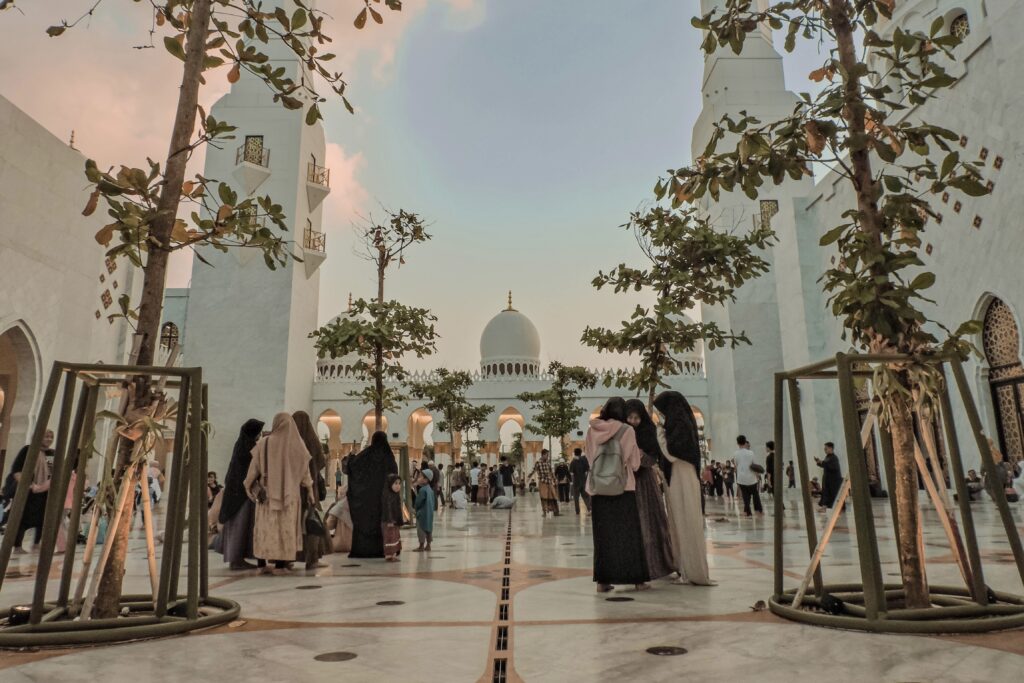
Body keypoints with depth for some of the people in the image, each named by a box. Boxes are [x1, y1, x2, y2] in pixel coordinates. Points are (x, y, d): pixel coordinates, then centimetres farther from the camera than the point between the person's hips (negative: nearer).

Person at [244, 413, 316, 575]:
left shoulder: (264, 443, -4)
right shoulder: (297, 444, -2)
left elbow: (254, 467, -1)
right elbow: (305, 469, 1)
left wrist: (249, 485, 13)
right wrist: (309, 490, 9)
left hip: (268, 492, -1)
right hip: (290, 493, 1)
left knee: (270, 526, 7)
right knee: (287, 526, 11)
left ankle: (278, 562, 4)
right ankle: (285, 560, 11)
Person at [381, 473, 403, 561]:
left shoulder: (396, 495, 13)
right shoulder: (386, 495, -15)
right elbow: (387, 509, -21)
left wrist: (400, 521, 21)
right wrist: (389, 521, -25)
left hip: (396, 522, 10)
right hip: (388, 522, -10)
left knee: (396, 537, 13)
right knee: (390, 538, -7)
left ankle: (393, 555, 20)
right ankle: (388, 556, -1)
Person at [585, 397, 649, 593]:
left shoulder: (592, 431, 3)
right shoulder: (627, 430, -6)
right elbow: (634, 463, -1)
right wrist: (639, 454, 19)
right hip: (624, 488, -3)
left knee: (604, 534, 8)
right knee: (628, 533, 6)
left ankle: (603, 580, 7)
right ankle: (637, 579, 11)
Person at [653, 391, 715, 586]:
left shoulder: (681, 424, -15)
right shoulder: (678, 424, 13)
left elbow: (671, 453, -20)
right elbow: (668, 453, 18)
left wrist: (661, 429, -13)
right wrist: (662, 429, 8)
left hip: (682, 480, -10)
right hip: (675, 479, 10)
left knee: (686, 524, -4)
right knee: (679, 525, 13)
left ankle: (693, 572, 3)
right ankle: (685, 568, 21)